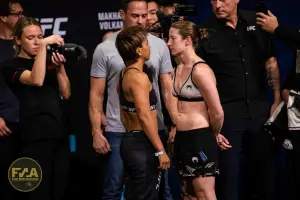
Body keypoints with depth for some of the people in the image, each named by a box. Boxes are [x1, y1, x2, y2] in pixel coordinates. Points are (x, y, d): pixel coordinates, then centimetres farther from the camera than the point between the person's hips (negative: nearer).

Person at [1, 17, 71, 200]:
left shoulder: (48, 62, 16)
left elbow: (66, 94, 9)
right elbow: (36, 80, -22)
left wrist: (60, 68, -5)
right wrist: (44, 45, -22)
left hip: (59, 133, 6)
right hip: (36, 135, -6)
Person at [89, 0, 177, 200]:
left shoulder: (159, 46, 4)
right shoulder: (105, 49, -1)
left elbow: (168, 89, 5)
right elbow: (96, 95, 1)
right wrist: (96, 132, -7)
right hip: (118, 131, -2)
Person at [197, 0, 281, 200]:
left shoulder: (255, 21, 2)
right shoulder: (205, 33, -7)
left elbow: (271, 62, 10)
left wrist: (277, 100, 3)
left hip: (260, 111, 3)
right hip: (227, 115, -3)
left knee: (267, 168, 11)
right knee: (230, 175, 4)